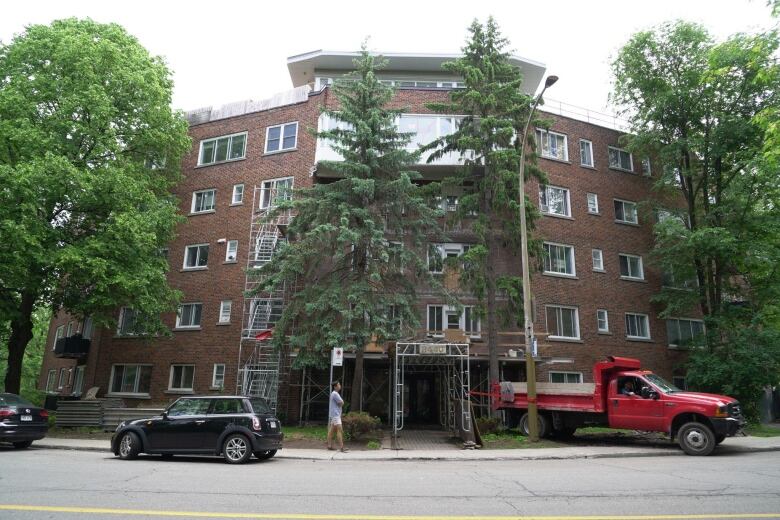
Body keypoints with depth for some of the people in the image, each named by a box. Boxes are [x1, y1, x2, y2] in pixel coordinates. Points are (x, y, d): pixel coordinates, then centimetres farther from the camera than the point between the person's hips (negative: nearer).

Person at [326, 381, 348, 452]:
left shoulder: (335, 394, 19)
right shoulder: (335, 394, -14)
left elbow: (341, 403, 19)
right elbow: (341, 403, -15)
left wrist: (340, 402, 0)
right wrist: (341, 402, 5)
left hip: (335, 414, 11)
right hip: (335, 414, -11)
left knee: (331, 430, 11)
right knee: (339, 430, -14)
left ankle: (329, 445, 15)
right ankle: (341, 447, -18)